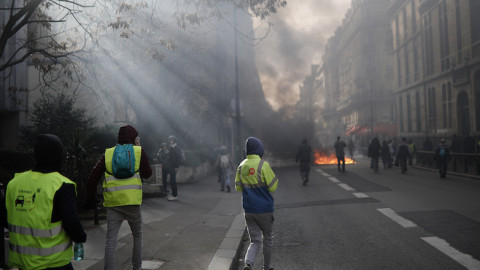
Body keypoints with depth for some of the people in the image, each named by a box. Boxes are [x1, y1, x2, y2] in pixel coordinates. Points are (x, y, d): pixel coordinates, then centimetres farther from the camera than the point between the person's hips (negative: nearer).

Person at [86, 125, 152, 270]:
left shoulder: (108, 153, 8)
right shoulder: (139, 151, 0)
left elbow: (93, 176, 5)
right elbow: (147, 173, 7)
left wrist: (90, 198, 13)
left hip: (112, 203, 1)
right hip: (132, 202, -1)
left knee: (111, 239, 4)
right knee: (137, 236, 18)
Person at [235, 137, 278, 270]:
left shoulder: (241, 166, 2)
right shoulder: (263, 165, -14)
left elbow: (238, 187, 11)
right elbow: (273, 187, -11)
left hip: (249, 210, 4)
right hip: (264, 209, -4)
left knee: (255, 241, 8)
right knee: (267, 239, 17)